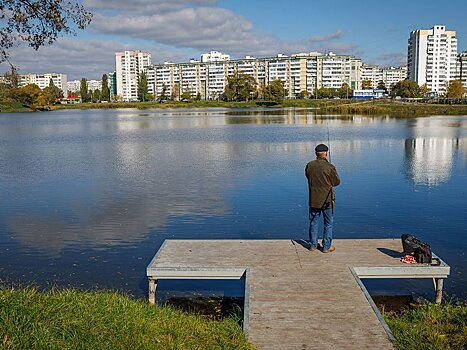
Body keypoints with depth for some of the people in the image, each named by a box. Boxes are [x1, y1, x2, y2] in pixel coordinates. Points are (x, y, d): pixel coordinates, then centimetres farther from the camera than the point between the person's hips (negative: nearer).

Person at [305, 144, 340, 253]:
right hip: (327, 200, -3)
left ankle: (313, 245, 21)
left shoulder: (309, 165, -5)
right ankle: (326, 246, 13)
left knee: (314, 222, 14)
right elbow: (337, 182, -6)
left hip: (313, 200, 3)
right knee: (328, 223, 9)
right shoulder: (330, 167, -16)